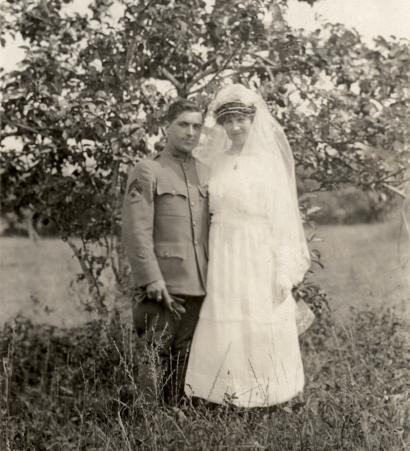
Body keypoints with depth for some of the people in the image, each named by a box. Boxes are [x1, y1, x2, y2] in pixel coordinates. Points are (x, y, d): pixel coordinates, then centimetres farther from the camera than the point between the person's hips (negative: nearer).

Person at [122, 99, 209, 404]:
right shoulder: (147, 172, -1)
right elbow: (136, 232, -9)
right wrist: (152, 279, -16)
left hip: (199, 288, 5)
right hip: (163, 287, -5)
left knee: (185, 366, 11)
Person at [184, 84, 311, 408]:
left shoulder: (270, 162, -2)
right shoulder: (215, 162, 8)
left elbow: (283, 219, -5)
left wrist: (285, 272, -9)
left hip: (260, 258, -3)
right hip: (223, 257, 3)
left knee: (262, 330, 2)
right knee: (224, 329, 5)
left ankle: (265, 394, 16)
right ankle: (228, 394, 17)